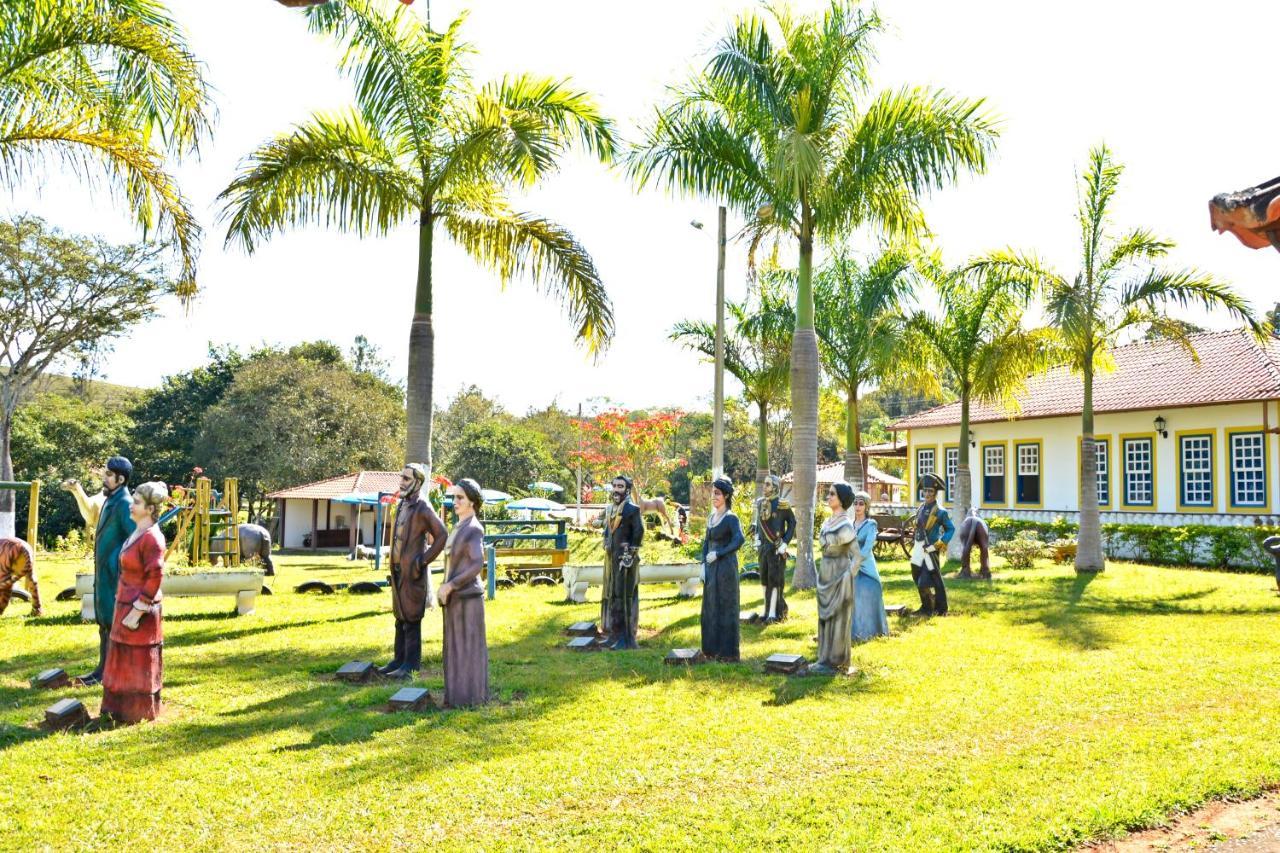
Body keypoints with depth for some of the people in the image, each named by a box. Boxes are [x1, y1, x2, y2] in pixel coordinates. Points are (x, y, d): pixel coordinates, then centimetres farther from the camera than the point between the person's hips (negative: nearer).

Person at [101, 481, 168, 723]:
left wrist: (137, 612, -21)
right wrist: (126, 609, 16)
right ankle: (123, 708, 30)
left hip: (140, 610, -9)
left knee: (139, 663, 4)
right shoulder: (137, 532, 8)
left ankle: (140, 712, 16)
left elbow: (154, 578, -23)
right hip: (126, 605, 9)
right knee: (125, 661, 18)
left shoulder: (152, 538, -21)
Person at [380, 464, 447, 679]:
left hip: (413, 572, -9)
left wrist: (423, 560, -14)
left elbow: (441, 536, -17)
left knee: (411, 618, -4)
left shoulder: (422, 508, -14)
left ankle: (411, 664, 1)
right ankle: (400, 659, 21)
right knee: (400, 618, 14)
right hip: (399, 570, 9)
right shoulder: (402, 504, 12)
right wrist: (395, 564, 17)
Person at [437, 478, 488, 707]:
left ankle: (472, 696, 6)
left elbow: (477, 565, -22)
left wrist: (449, 586, -18)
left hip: (467, 597, -9)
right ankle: (462, 693, 21)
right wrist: (446, 588, 10)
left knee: (469, 647, -1)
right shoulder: (460, 527, 13)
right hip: (455, 596, 9)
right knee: (459, 647, 14)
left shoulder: (473, 529, -15)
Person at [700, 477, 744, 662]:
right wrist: (703, 565, 5)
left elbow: (739, 540, -25)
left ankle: (728, 651, 8)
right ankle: (713, 648, 21)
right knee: (711, 607, 11)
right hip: (711, 569, 8)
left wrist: (718, 554, -20)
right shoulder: (711, 517, 12)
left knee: (725, 607, -1)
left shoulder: (730, 518, -11)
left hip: (725, 567, -8)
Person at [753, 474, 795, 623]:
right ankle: (767, 609, 21)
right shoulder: (760, 503, 6)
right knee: (764, 578, 11)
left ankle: (773, 613, -3)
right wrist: (757, 540, 11)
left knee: (774, 579, -5)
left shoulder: (782, 505, -12)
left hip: (776, 548, -6)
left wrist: (785, 543, -11)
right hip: (763, 547, 6)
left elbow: (792, 523, -7)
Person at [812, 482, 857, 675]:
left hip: (838, 576, -9)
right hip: (826, 574, 9)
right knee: (826, 617, 14)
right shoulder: (828, 522, 8)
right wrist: (823, 575, 16)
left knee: (838, 619, 1)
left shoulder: (845, 525, -17)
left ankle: (836, 663, 9)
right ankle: (827, 659, 23)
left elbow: (857, 556, -15)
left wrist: (847, 576, -13)